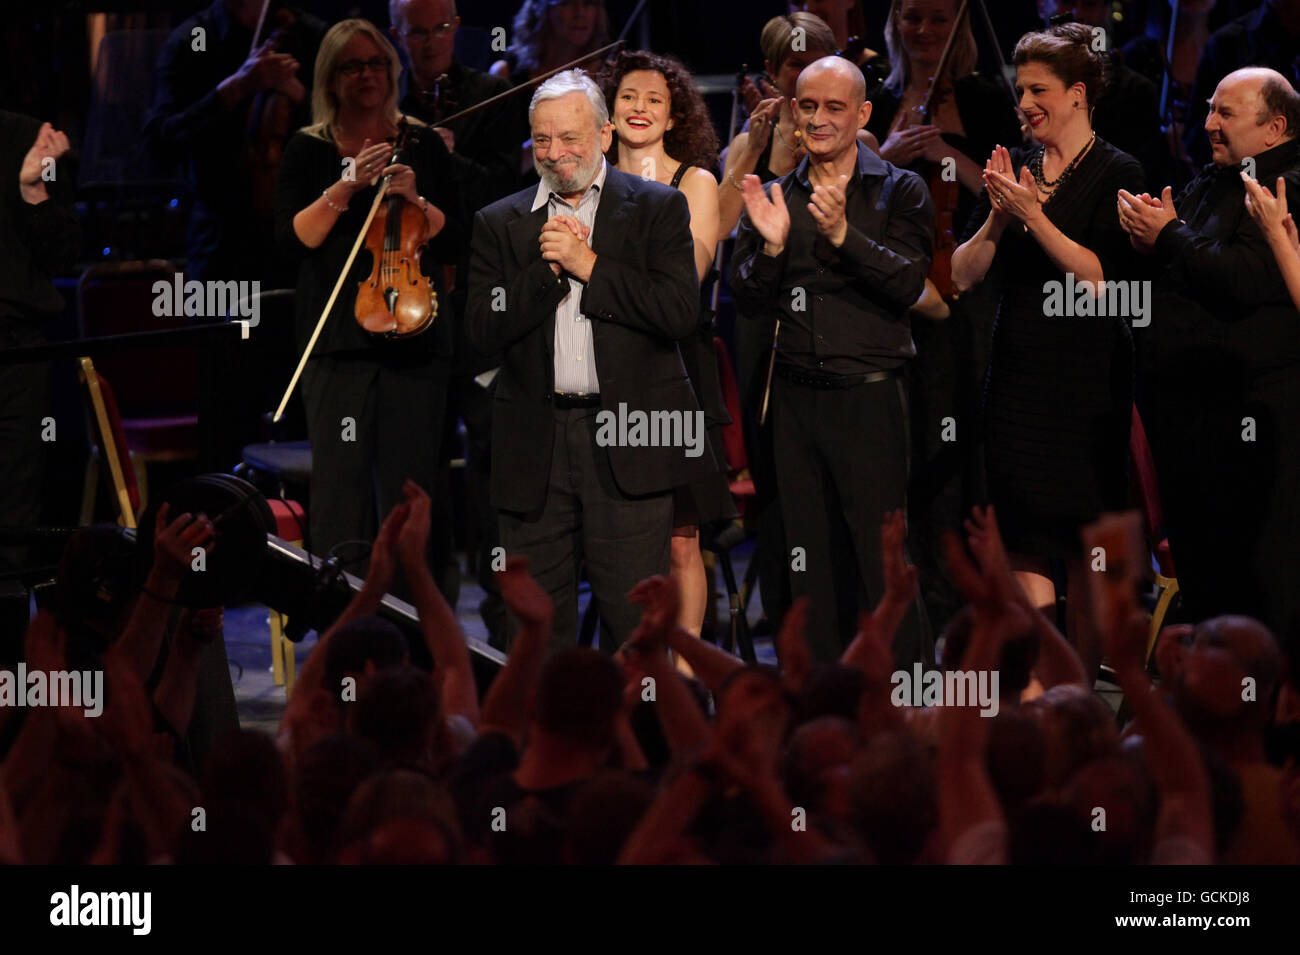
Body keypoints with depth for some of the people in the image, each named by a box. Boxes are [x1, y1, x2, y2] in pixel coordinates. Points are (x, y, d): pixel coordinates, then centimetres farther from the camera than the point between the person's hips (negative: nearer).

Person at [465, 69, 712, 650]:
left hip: (628, 444, -2)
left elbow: (681, 313, -7)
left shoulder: (657, 209, 6)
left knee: (635, 618, -5)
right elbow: (482, 329, 3)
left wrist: (588, 266, -8)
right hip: (534, 445, 3)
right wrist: (547, 271, -9)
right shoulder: (499, 223, 13)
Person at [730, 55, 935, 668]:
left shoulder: (899, 192, 2)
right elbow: (748, 301, 7)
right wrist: (770, 246, -12)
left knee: (886, 560, -7)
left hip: (869, 394, -4)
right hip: (796, 398, 4)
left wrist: (843, 234, -23)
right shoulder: (775, 199, 12)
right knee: (809, 560, 8)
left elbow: (908, 284, -11)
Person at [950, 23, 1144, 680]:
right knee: (1024, 549, -1)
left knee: (1087, 545, -1)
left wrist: (1035, 216, -19)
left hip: (1087, 379, -5)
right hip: (1018, 374, 5)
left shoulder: (1116, 175, -4)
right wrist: (997, 218, -9)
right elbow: (963, 275, 8)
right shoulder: (1013, 169, 12)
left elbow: (1102, 276, -15)